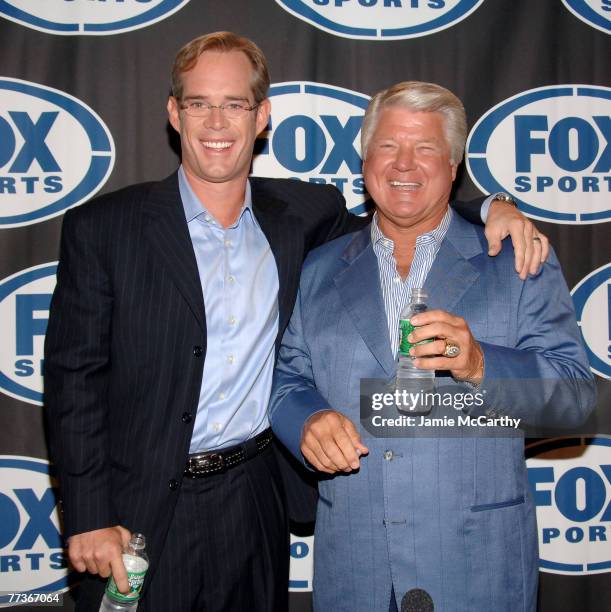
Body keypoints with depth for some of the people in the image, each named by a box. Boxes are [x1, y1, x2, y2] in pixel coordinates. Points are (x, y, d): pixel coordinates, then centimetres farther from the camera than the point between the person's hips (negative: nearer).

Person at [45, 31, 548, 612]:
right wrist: (88, 519, -10)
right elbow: (74, 377, -6)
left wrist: (491, 209, -5)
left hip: (255, 500, 3)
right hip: (141, 509, -2)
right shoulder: (102, 228, -8)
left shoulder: (302, 213, 0)